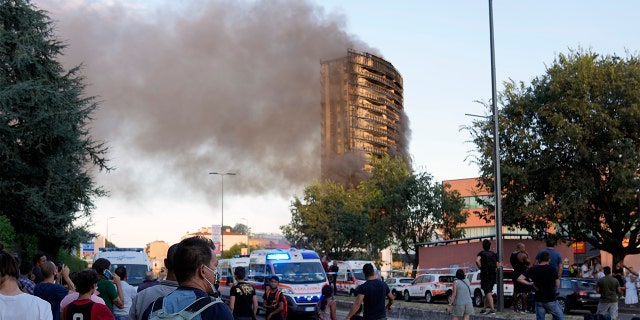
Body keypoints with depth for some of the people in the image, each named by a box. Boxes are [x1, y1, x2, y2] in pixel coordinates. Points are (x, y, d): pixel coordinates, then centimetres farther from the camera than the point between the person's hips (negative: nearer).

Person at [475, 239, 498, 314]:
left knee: (488, 292, -7)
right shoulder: (494, 254, 11)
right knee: (488, 292, 17)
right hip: (493, 274, 5)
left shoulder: (481, 253, -2)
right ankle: (484, 308, 24)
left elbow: (477, 261, -22)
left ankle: (492, 309, -19)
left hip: (485, 274, -5)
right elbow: (497, 266, 7)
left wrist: (481, 267, -8)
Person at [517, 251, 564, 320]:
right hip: (551, 300, -3)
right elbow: (557, 285, -5)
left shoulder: (532, 269, -2)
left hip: (539, 300, 3)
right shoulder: (552, 269, -10)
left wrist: (531, 284, 0)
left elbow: (519, 279, -7)